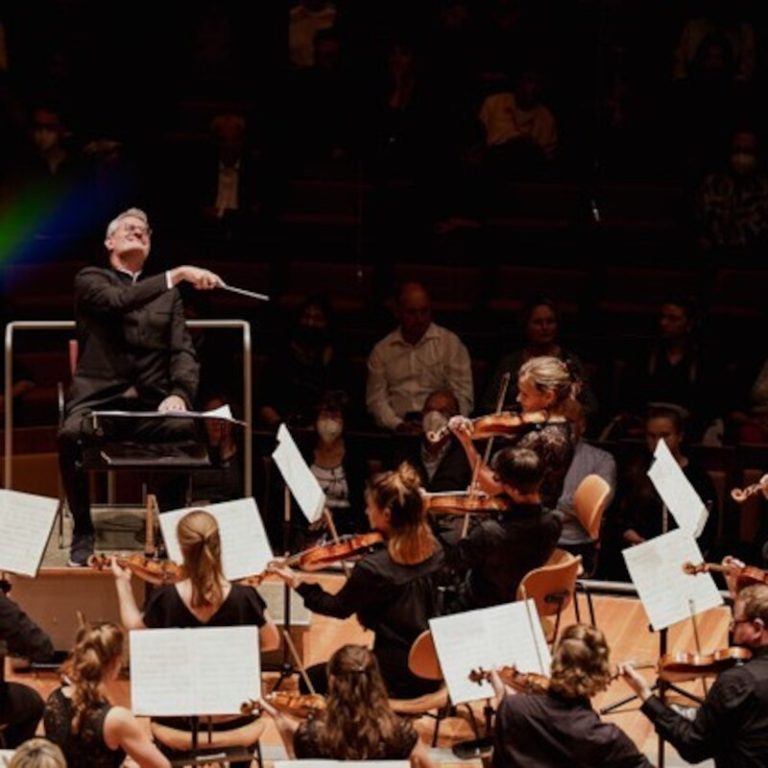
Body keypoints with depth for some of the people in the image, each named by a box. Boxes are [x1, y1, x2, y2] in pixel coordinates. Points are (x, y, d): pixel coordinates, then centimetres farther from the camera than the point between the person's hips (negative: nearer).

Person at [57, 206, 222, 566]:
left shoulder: (167, 294, 21)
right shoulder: (90, 280, 10)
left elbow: (183, 351, 10)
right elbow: (117, 301, -13)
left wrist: (179, 393, -11)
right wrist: (175, 276, -21)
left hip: (151, 402, 2)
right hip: (99, 398, -2)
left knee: (183, 429, -33)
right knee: (72, 434, -36)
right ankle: (83, 532, -17)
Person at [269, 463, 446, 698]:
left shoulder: (373, 568, -23)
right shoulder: (433, 551, -3)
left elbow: (338, 607, -5)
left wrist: (297, 583, 4)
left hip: (398, 678, -8)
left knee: (312, 679, 12)